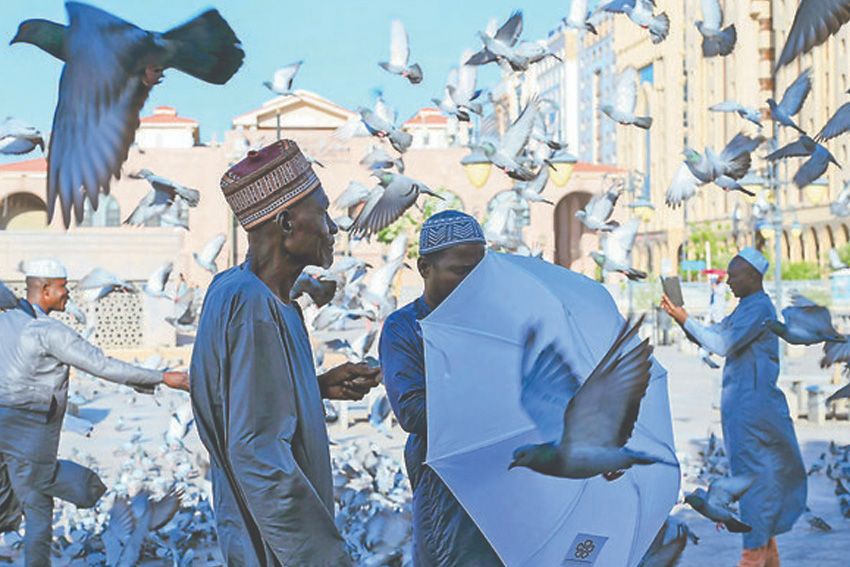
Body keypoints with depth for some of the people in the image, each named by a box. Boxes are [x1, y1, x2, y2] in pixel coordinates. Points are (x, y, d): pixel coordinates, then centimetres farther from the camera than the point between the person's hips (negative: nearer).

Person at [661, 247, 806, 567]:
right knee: (758, 474, 12)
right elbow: (708, 338, 21)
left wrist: (686, 320, -12)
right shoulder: (745, 309, 18)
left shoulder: (759, 307, -13)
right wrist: (679, 317, 7)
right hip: (740, 402, 10)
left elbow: (722, 345, -20)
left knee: (753, 474, -7)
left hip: (753, 402, -10)